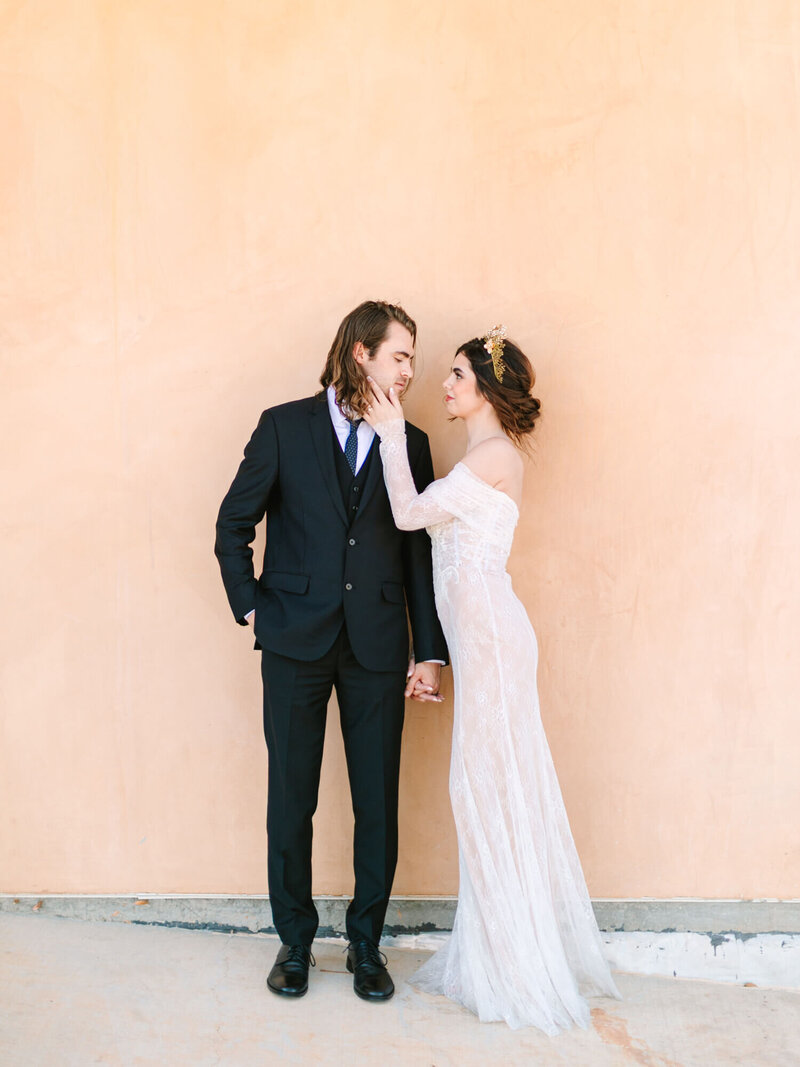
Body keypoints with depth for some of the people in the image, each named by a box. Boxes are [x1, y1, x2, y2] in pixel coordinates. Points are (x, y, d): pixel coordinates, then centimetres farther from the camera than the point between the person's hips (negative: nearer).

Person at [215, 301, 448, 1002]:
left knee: (379, 803, 7)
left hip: (378, 648, 1)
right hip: (295, 642, -1)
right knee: (291, 799, 8)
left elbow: (421, 554, 7)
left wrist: (430, 653, 3)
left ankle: (366, 942, 25)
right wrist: (251, 606, -2)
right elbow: (234, 525, 7)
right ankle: (295, 939, 27)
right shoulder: (284, 427, 3)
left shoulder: (411, 445, 7)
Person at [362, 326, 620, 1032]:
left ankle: (516, 968, 12)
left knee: (490, 786, -1)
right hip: (478, 630, 9)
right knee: (496, 787, 14)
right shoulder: (488, 455, 18)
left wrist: (392, 432, -6)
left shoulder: (495, 453, -12)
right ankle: (502, 952, 26)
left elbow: (409, 513, -14)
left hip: (488, 629, -9)